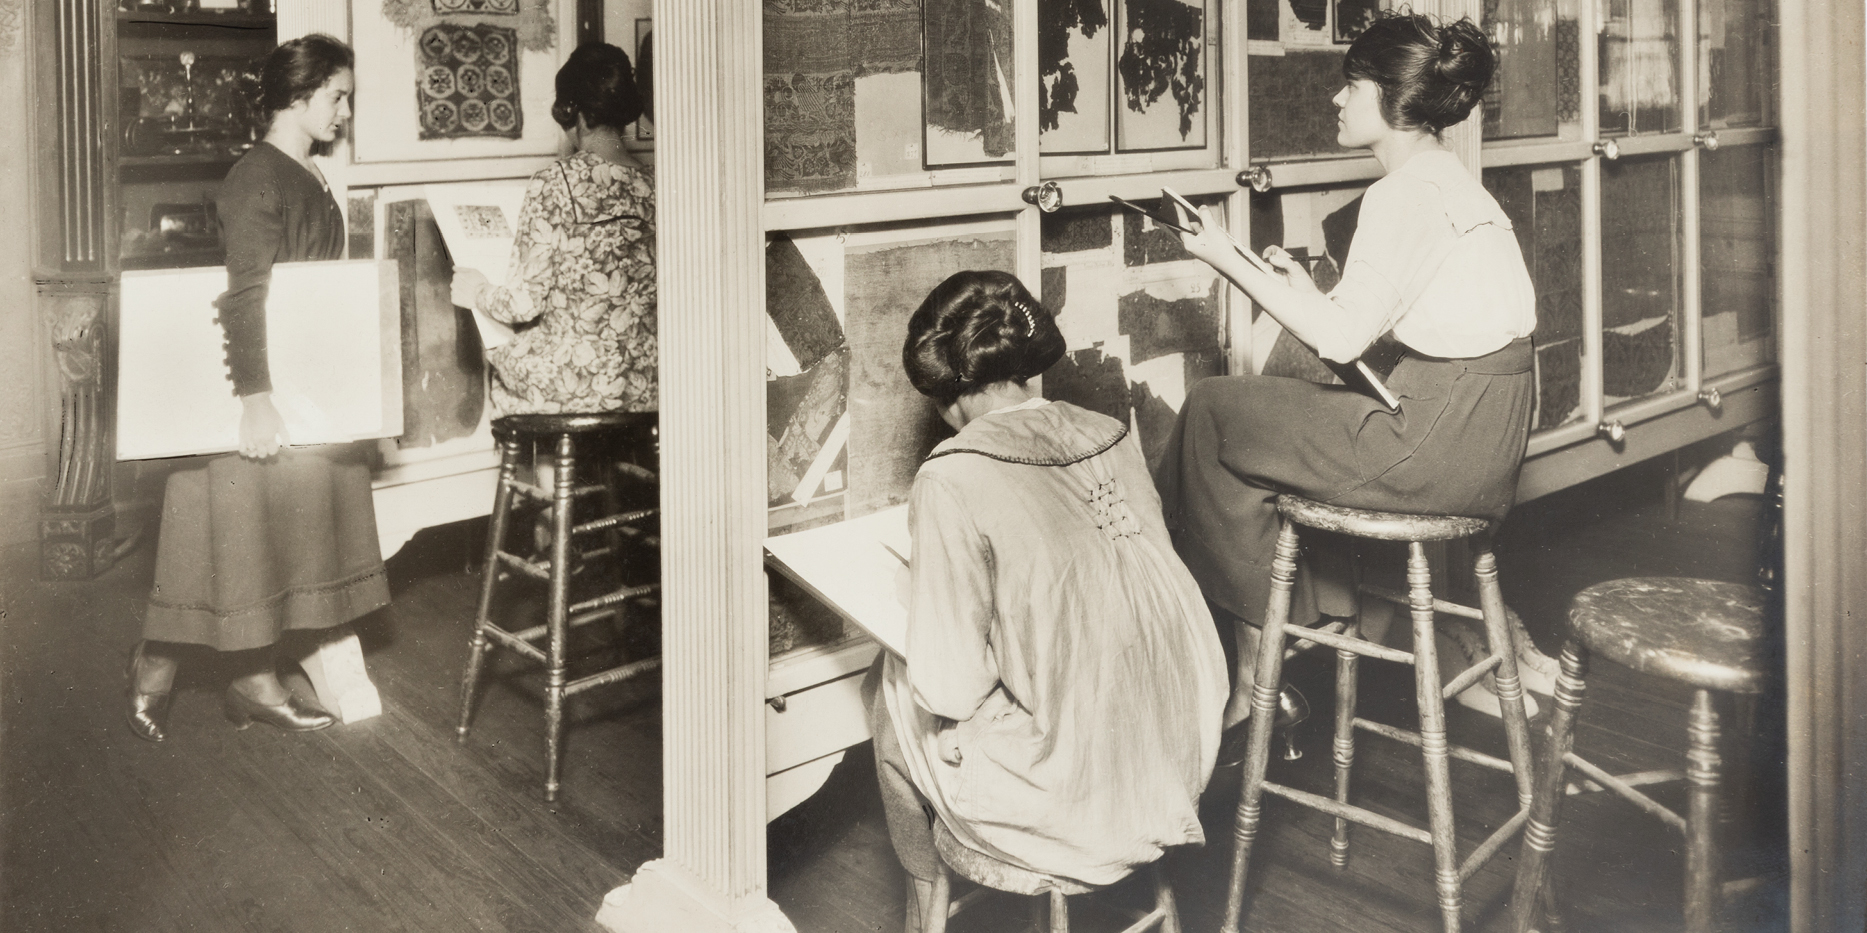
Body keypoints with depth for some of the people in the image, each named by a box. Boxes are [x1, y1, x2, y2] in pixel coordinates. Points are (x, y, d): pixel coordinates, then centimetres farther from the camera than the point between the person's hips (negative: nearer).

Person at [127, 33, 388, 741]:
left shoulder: (311, 179, 12)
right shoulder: (255, 178, -16)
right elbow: (244, 296, -23)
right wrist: (256, 400, -27)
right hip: (262, 394, -9)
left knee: (293, 528, 10)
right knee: (247, 525, -2)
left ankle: (255, 681, 17)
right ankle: (156, 665, 14)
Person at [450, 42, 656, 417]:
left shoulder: (552, 184, -13)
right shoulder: (655, 185, 0)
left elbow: (526, 302, -12)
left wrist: (477, 292, 10)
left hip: (565, 386, -5)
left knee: (498, 354, 23)